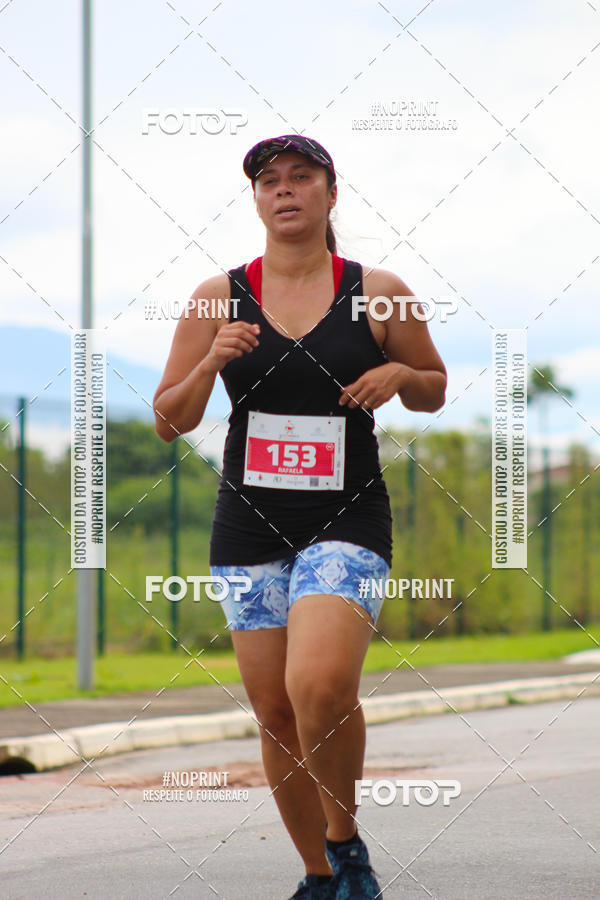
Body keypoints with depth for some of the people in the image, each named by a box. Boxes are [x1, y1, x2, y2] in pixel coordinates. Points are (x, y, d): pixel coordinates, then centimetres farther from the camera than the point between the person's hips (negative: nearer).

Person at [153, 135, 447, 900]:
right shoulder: (219, 298, 4)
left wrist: (400, 375, -7)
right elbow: (169, 422, 6)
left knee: (320, 687, -25)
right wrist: (211, 362, -12)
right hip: (249, 524, 3)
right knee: (275, 714, 5)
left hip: (347, 523, -2)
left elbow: (434, 391, 16)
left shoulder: (379, 293, 2)